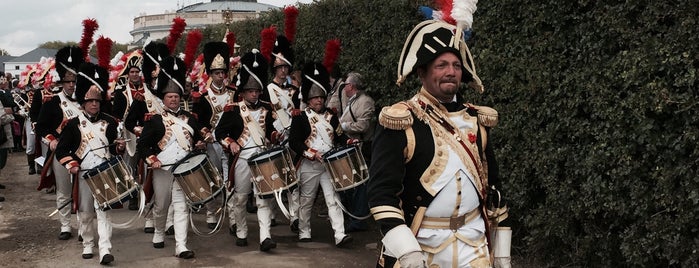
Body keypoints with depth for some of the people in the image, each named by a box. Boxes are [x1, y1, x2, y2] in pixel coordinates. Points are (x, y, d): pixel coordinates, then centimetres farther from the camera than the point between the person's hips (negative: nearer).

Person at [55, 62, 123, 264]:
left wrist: (119, 147, -9)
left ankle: (105, 250, -13)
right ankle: (87, 245, 27)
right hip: (84, 174, 1)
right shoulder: (74, 124, 0)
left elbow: (114, 148, 14)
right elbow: (61, 149, -1)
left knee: (103, 210, -8)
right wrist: (70, 164, -17)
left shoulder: (109, 122, 4)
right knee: (85, 212, 11)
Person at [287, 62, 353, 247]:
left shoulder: (330, 117, 11)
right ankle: (304, 232, 24)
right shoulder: (300, 118, -4)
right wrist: (311, 153, -20)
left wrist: (348, 141, -8)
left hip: (329, 164, 3)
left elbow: (339, 135, 14)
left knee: (333, 199, -4)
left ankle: (340, 235, -10)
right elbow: (293, 142, -11)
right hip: (309, 166, -3)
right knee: (306, 200, 9)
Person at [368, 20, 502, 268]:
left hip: (473, 242, 4)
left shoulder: (477, 121, 7)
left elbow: (492, 183, 13)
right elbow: (381, 191, -16)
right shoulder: (400, 122, -10)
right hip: (419, 243, -4)